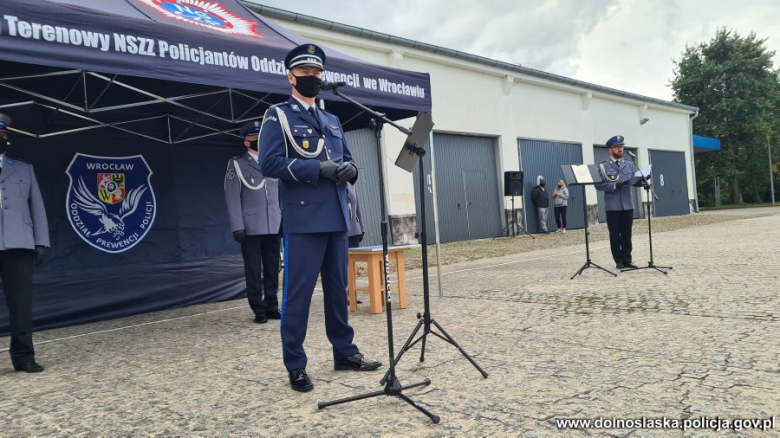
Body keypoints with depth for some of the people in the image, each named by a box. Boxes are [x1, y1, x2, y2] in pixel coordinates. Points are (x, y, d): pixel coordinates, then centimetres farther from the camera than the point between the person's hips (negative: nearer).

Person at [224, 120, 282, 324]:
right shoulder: (236, 164, 3)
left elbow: (282, 194, 16)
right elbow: (233, 197, -4)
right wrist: (237, 226, -12)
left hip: (274, 227, 4)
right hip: (251, 228, -3)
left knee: (272, 269, 6)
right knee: (253, 270, 1)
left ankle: (272, 306, 15)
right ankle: (259, 310, 7)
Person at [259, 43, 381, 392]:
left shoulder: (332, 121, 21)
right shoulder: (278, 116, 1)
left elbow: (346, 157, 24)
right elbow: (270, 163, -11)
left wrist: (350, 169, -2)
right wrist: (319, 169, -18)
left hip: (336, 219, 7)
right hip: (303, 220, -6)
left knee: (338, 289, 13)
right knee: (298, 293, -3)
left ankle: (344, 353, 25)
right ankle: (295, 366, 8)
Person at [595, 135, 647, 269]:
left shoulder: (629, 164, 13)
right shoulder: (603, 166, 0)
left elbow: (635, 181, 9)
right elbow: (598, 185, -6)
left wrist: (642, 180, -13)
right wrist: (615, 186, -18)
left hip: (628, 204, 3)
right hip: (612, 206, -3)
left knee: (627, 234, 6)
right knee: (615, 235, 2)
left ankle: (627, 260, 13)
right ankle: (619, 261, 10)